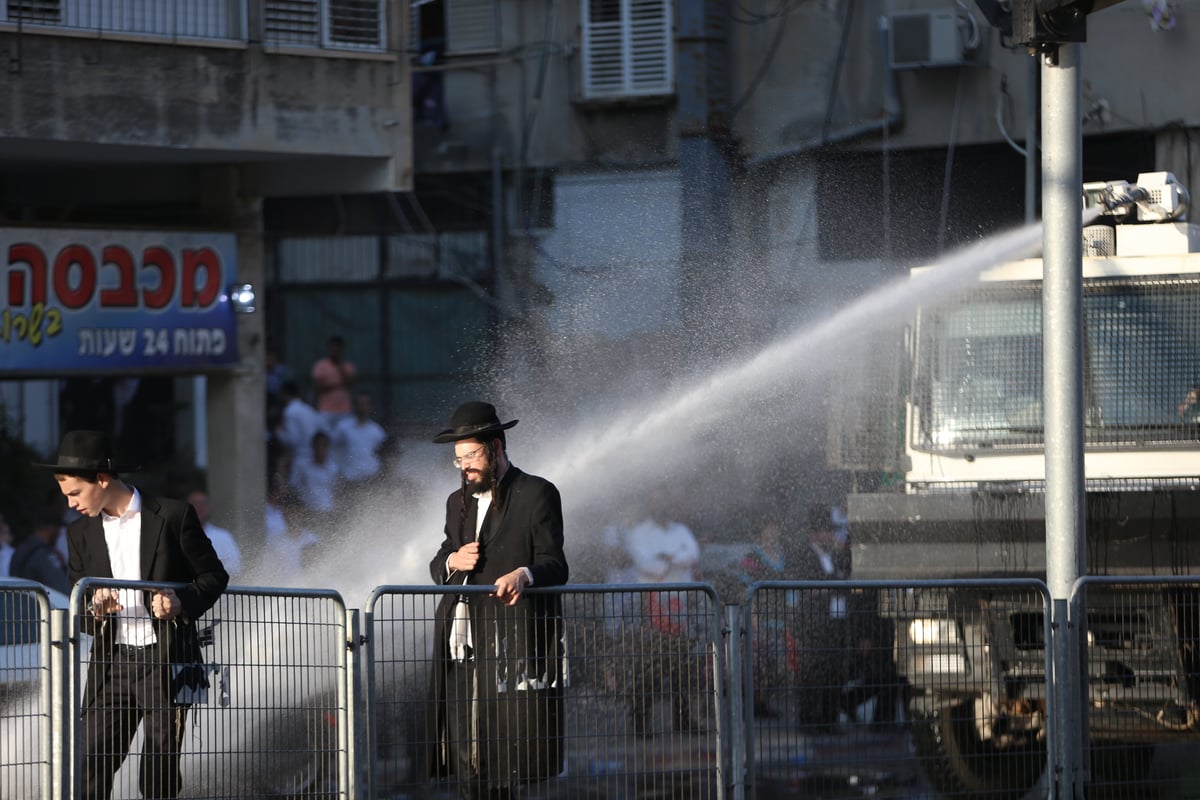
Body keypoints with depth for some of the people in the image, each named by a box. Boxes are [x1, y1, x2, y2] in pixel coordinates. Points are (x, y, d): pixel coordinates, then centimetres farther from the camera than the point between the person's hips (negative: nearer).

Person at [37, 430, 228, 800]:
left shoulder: (173, 516, -2)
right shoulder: (81, 533, 11)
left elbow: (214, 576, 4)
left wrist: (182, 602, -15)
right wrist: (94, 610, -10)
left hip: (167, 662, -4)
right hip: (112, 664, 4)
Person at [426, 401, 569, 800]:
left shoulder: (536, 494, 0)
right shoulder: (459, 502, 22)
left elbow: (555, 565, -8)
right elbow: (437, 568, 24)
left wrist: (524, 574, -30)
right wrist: (451, 561, 0)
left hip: (510, 644, -6)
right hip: (460, 647, 6)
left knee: (502, 762, -11)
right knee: (466, 761, 2)